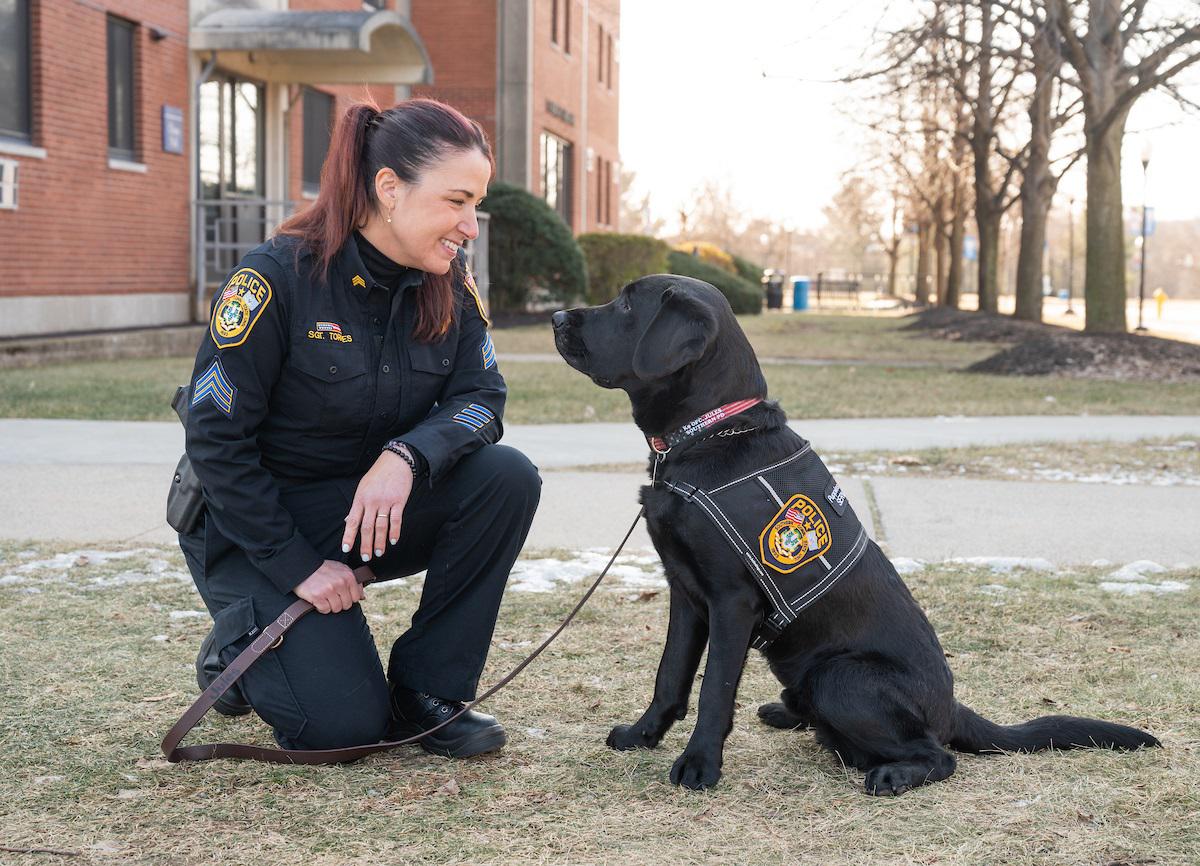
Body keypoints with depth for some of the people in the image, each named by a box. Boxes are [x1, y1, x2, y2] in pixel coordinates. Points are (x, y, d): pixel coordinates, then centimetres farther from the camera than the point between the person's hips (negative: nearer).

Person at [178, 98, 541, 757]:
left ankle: (425, 690, -8)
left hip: (377, 508, 5)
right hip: (257, 526, -5)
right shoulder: (277, 277, -22)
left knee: (508, 478, -22)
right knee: (342, 724, -19)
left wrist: (407, 455, -32)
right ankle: (239, 644, 14)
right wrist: (299, 565, -20)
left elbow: (481, 398, -10)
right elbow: (214, 438, -19)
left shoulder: (449, 285, -5)